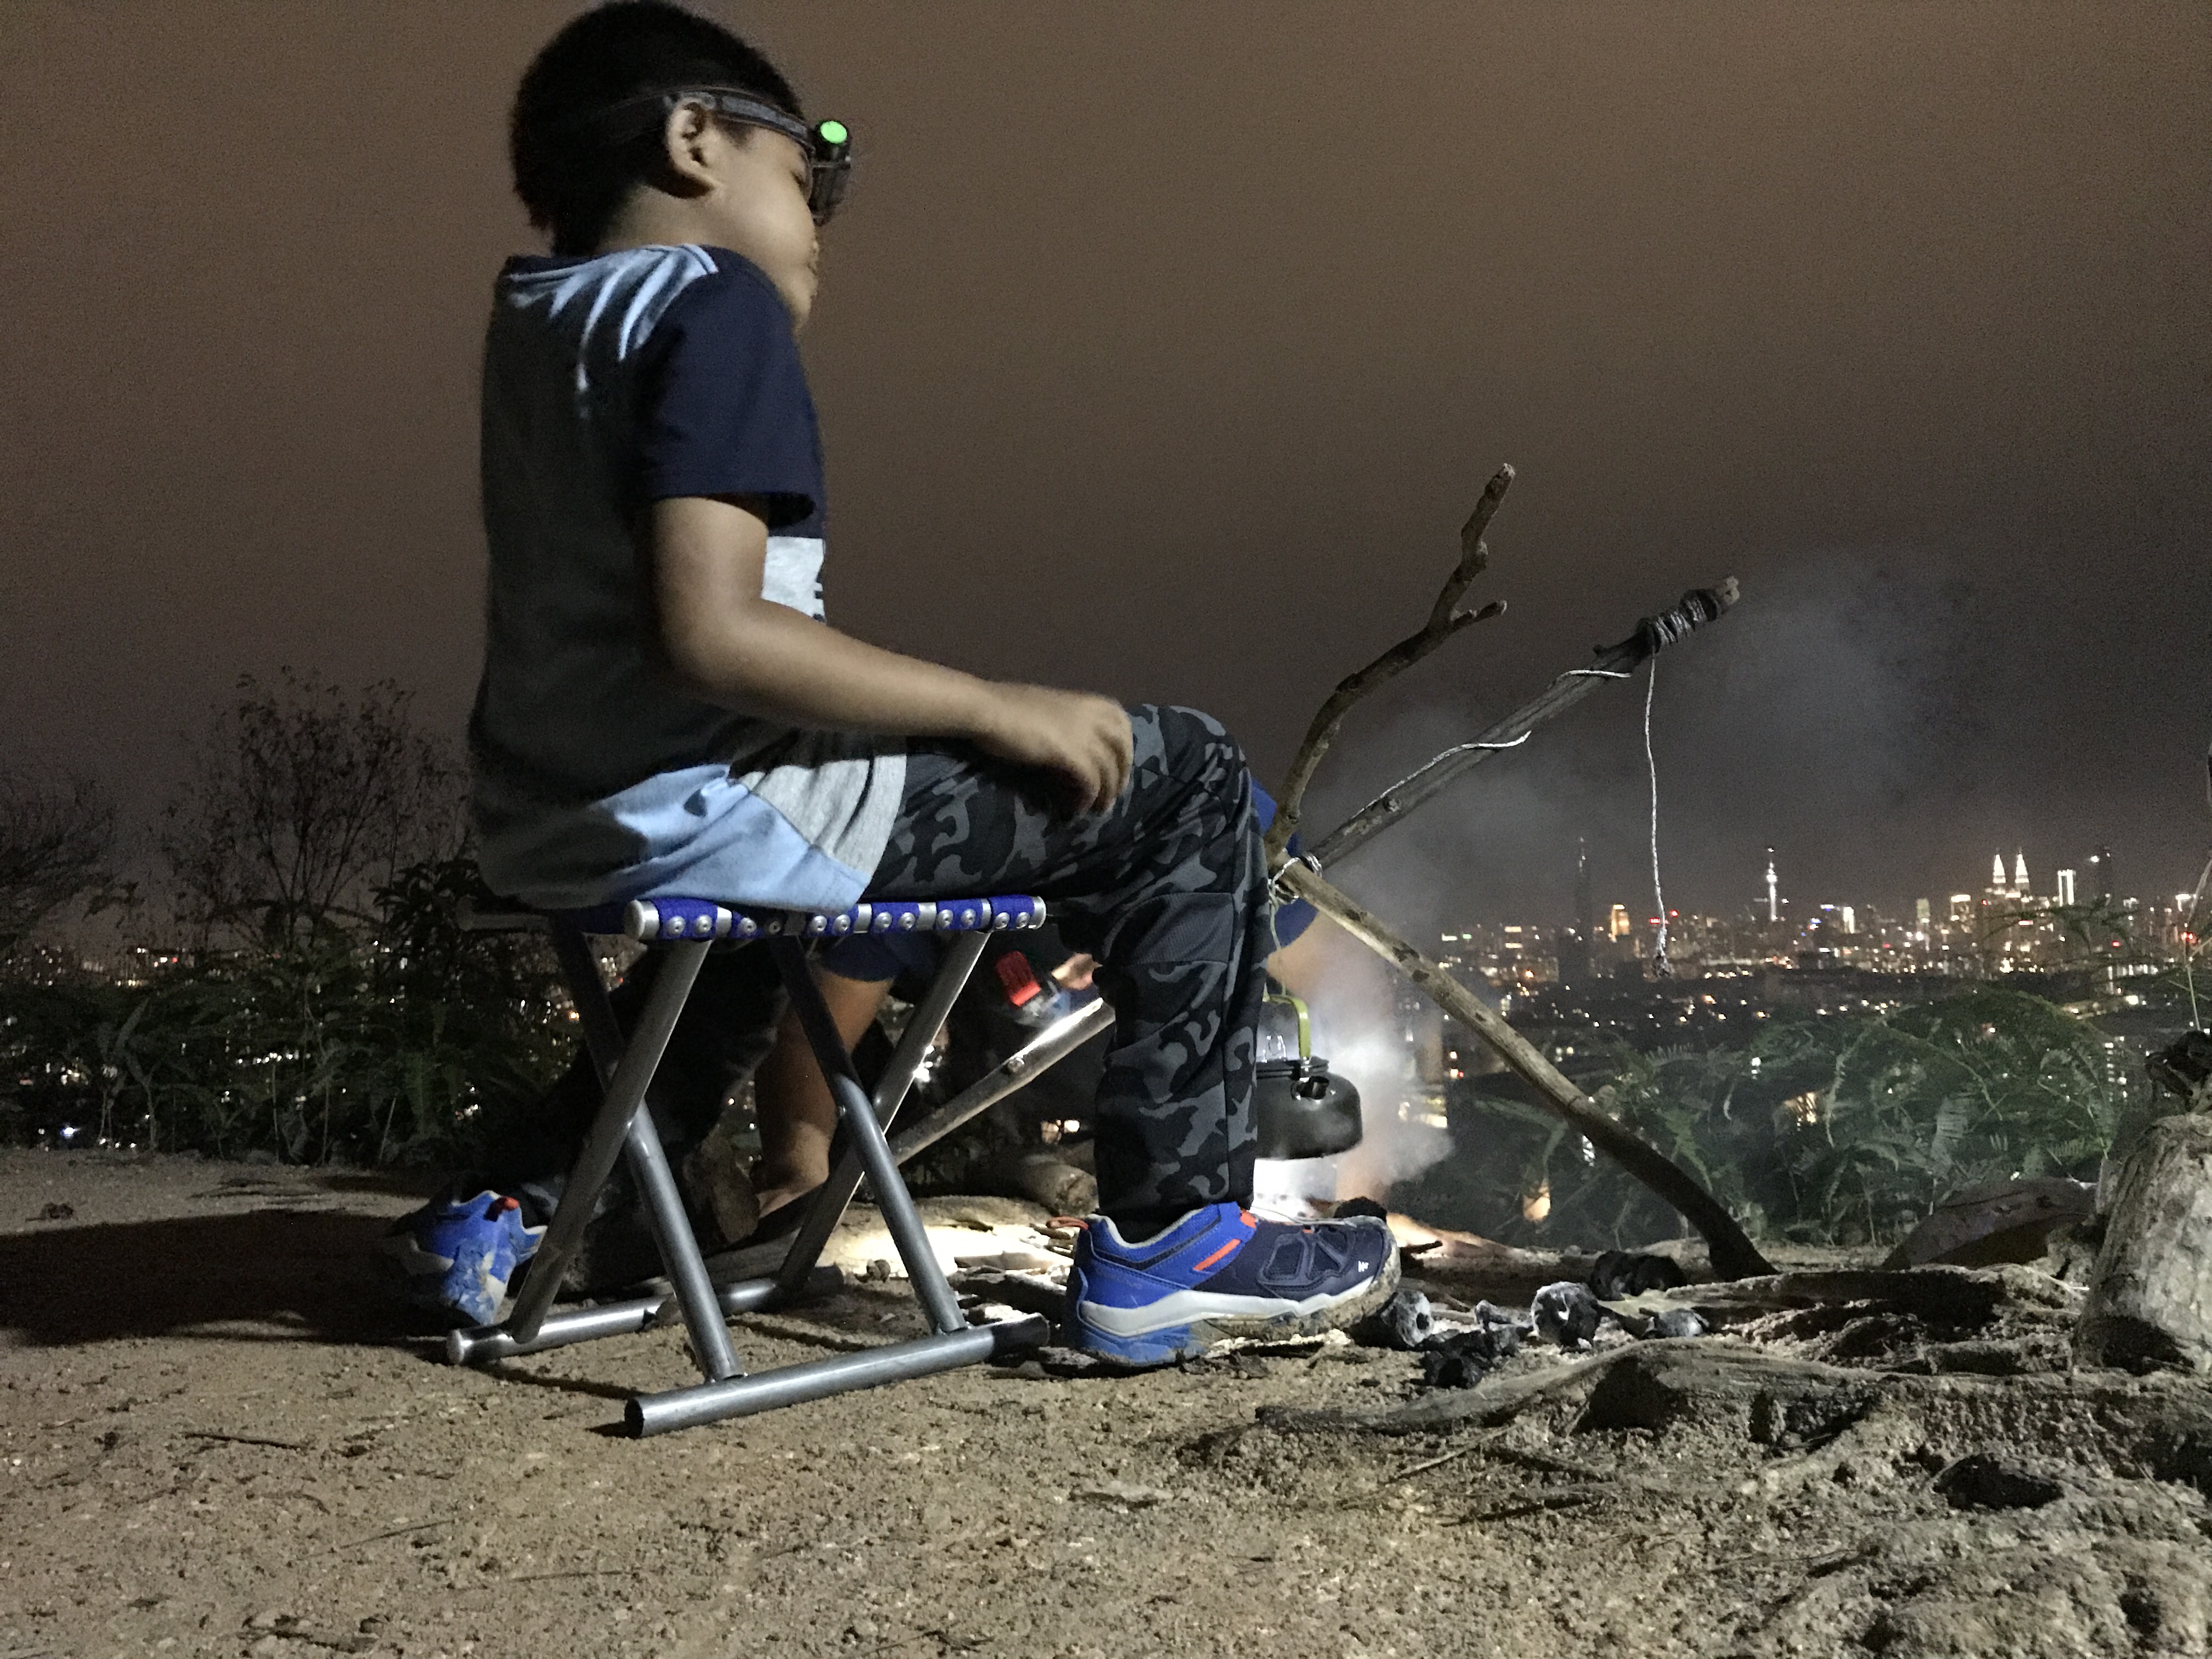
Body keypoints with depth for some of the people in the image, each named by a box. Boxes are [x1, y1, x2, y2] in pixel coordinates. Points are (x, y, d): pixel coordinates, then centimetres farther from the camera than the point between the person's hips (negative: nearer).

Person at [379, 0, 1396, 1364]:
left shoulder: (538, 309, 16)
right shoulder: (714, 301, -11)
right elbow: (711, 632, -24)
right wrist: (1000, 709, -18)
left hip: (549, 826, 10)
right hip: (692, 808, -9)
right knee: (1183, 780, -2)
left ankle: (525, 1204, 38)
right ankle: (1167, 1238, 1)